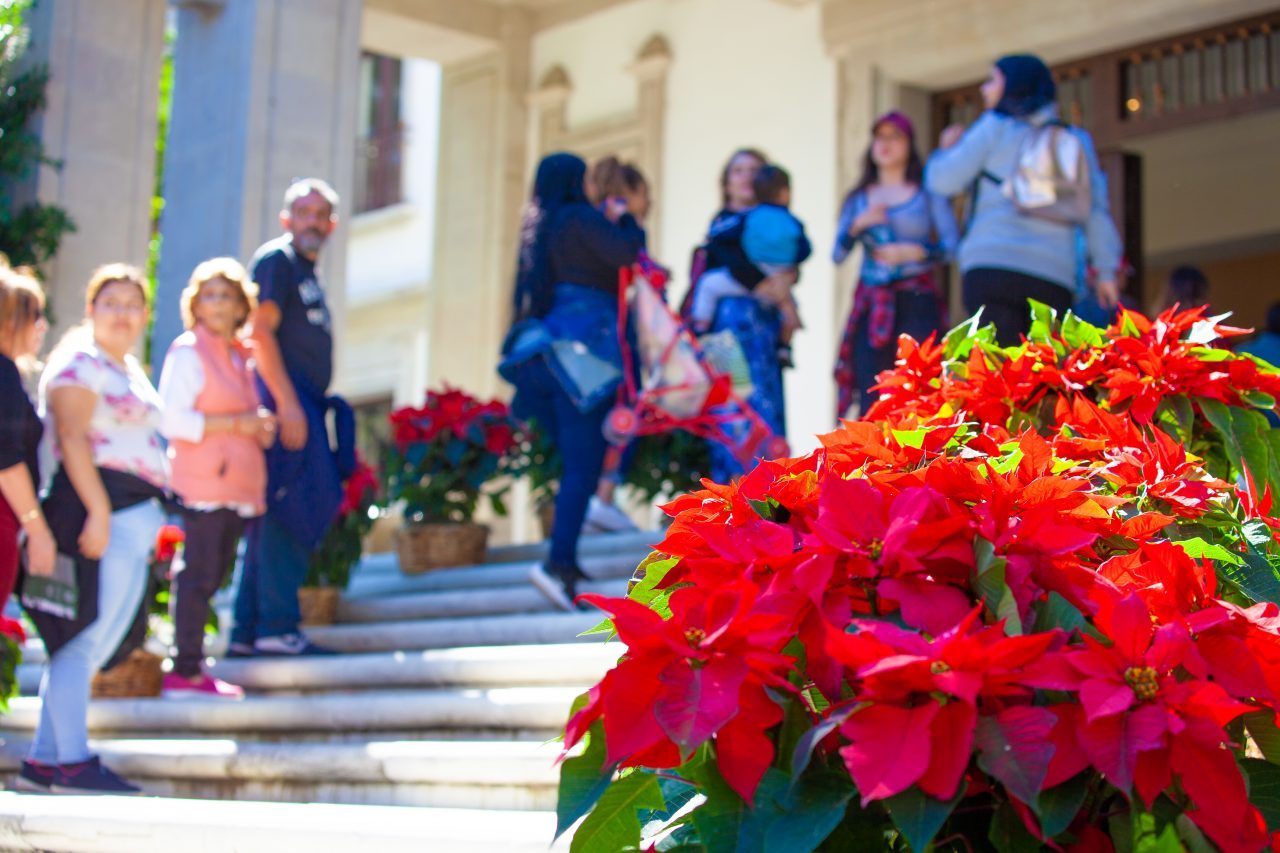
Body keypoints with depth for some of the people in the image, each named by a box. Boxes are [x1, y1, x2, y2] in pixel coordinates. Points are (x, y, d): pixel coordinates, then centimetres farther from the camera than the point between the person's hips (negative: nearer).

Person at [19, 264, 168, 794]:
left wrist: (156, 513, 25)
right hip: (99, 510, -10)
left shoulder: (131, 370, 25)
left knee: (94, 645, 9)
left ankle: (43, 760, 13)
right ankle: (71, 762, -8)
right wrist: (98, 509, -23)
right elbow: (72, 438, -15)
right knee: (83, 639, -10)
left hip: (136, 518, 10)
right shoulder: (80, 363, -4)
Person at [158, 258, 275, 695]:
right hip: (203, 483, -8)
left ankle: (191, 667, 15)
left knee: (213, 575, 9)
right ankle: (186, 670, -5)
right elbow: (172, 420, -14)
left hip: (237, 486, 8)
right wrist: (238, 424, -15)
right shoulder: (188, 352, -5)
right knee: (199, 574, -9)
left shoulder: (239, 357, 20)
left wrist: (261, 428, 9)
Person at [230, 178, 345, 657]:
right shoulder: (276, 260, -4)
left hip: (303, 405, 10)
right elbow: (261, 333, -15)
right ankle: (277, 628, -13)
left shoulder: (306, 271, 24)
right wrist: (287, 403, -21)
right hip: (284, 401, -10)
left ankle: (247, 633, 12)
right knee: (291, 513, -13)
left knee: (271, 521, 9)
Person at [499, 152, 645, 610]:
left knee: (576, 460, 13)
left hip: (545, 354, 8)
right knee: (584, 462, -9)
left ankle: (565, 560, 11)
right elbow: (626, 254, -12)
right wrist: (623, 220, 5)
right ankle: (559, 562, -20)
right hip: (582, 351, -8)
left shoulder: (537, 229, 19)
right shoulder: (580, 218, -4)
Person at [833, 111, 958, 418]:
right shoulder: (859, 199, 17)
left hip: (917, 304, -3)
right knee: (871, 396, -5)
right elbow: (837, 255, 9)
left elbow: (952, 246, -2)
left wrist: (912, 252, -15)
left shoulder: (928, 194, 8)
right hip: (871, 308, 3)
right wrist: (857, 225, -6)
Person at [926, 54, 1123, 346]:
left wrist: (946, 148, 26)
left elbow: (944, 180, 6)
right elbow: (1095, 209, 13)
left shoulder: (995, 127, 7)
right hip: (1054, 277, 4)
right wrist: (1106, 270, 13)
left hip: (992, 268, -4)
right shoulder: (1075, 140, 19)